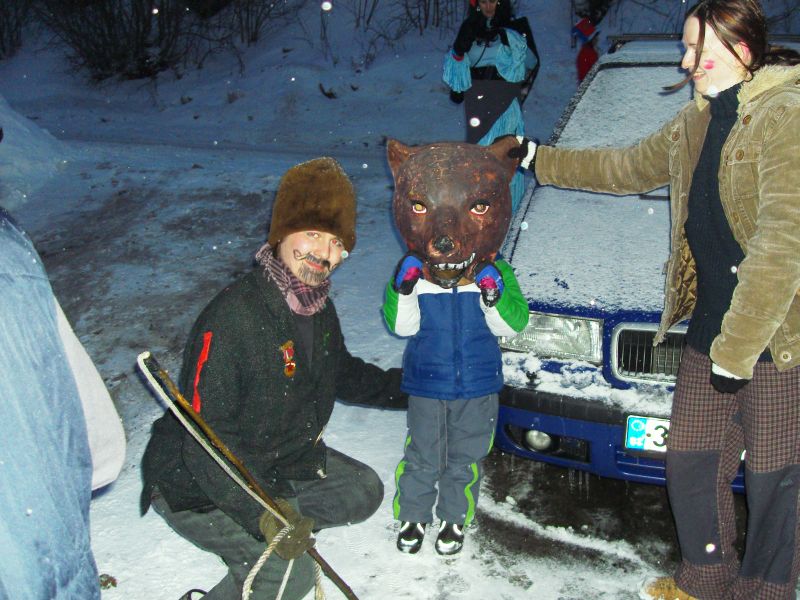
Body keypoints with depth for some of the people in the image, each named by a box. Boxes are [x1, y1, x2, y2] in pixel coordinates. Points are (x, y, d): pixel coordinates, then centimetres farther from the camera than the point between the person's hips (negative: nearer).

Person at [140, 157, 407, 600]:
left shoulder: (318, 309, -2)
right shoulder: (231, 319, -30)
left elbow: (342, 373, 18)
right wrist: (263, 515, -37)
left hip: (283, 460, 8)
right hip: (198, 485, -8)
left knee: (363, 492, 10)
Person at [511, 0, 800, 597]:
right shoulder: (697, 122, 11)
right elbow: (629, 167, 26)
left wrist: (738, 346, -20)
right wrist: (540, 159, 27)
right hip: (710, 330, 8)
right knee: (690, 464, 15)